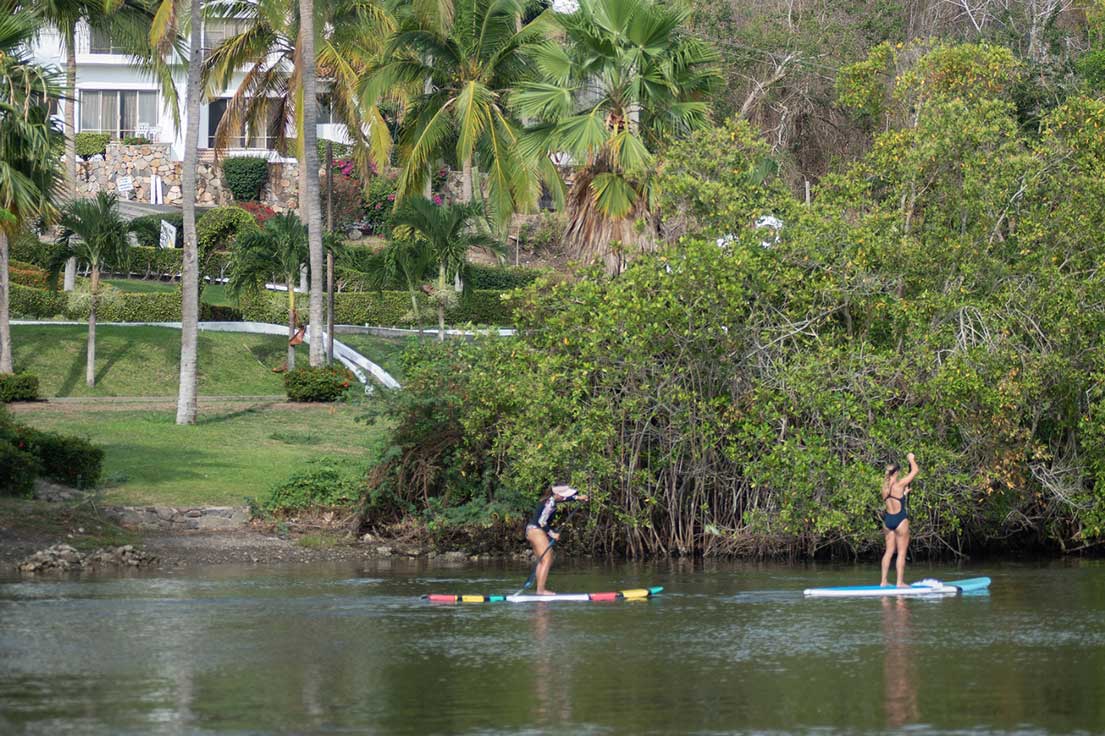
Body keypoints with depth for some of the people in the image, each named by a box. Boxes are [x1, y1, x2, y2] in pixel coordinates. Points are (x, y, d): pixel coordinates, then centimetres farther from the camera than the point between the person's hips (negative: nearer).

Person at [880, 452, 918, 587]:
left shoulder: (885, 486, 4)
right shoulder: (900, 484, -13)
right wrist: (911, 459, 11)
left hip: (888, 519, 6)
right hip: (900, 519, -6)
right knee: (901, 552, 1)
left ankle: (884, 581, 10)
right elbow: (915, 471, -5)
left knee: (889, 551, 12)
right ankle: (900, 582, 0)